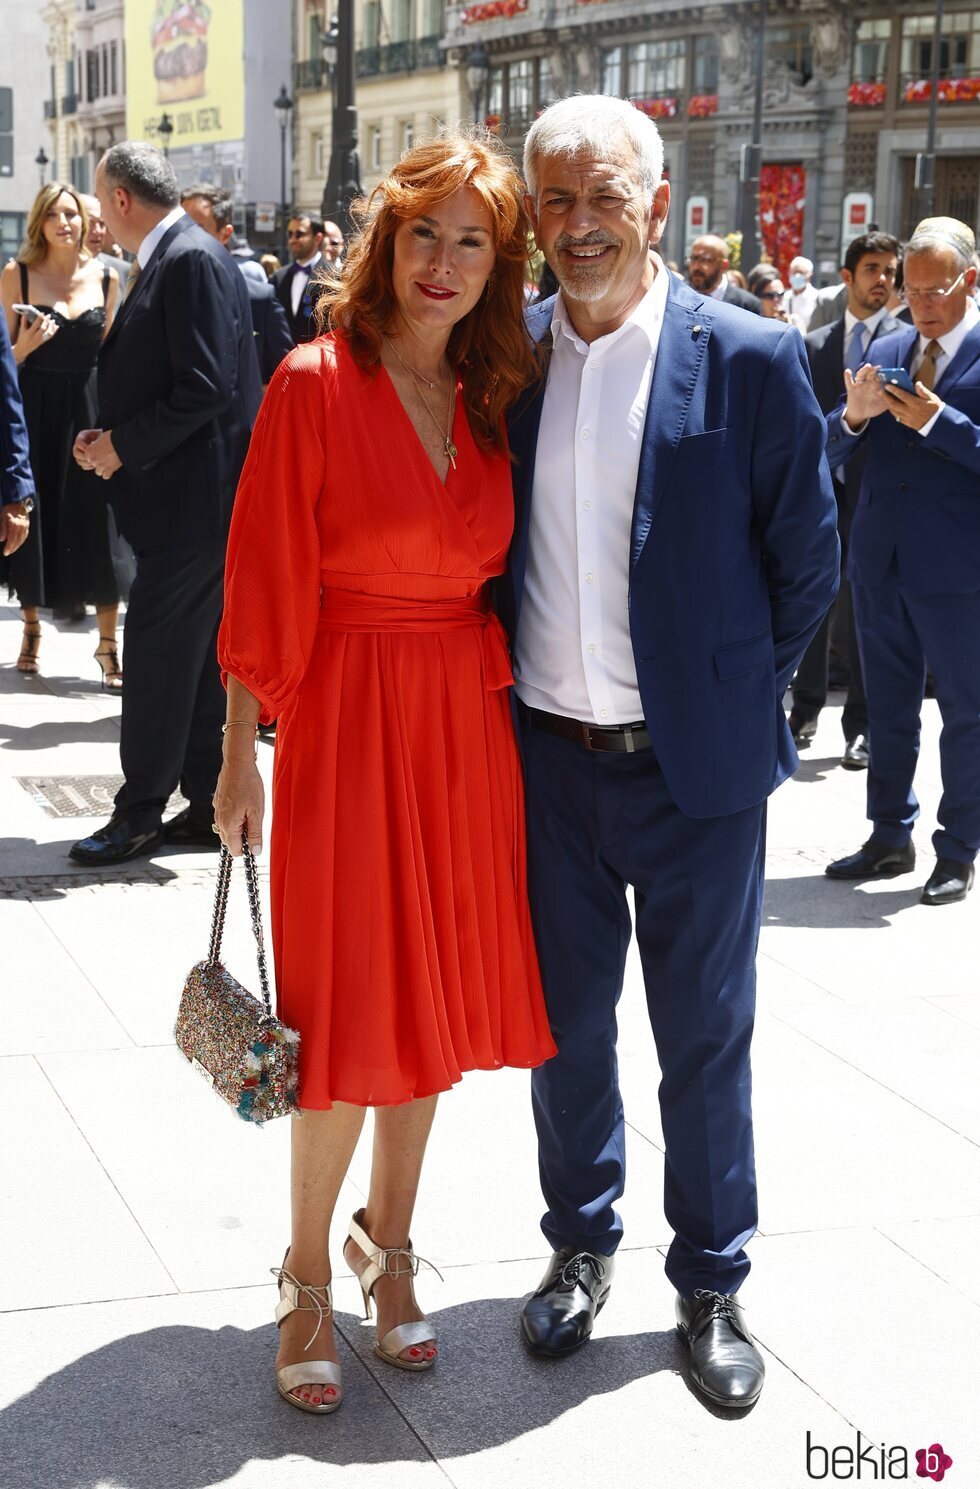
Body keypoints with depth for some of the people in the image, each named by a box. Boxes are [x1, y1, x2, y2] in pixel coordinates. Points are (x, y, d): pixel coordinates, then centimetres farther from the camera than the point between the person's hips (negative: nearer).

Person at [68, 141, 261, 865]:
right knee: (194, 657, 13)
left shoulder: (191, 261, -15)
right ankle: (206, 808, 19)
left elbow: (206, 389, -22)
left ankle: (141, 811, 5)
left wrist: (124, 445, -13)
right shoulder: (172, 259, 16)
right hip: (191, 502, 10)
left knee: (156, 655, -4)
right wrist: (112, 438, 6)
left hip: (191, 499, -10)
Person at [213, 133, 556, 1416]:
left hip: (469, 724, 5)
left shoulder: (493, 399, 7)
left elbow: (499, 573, 11)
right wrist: (240, 759, -9)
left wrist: (500, 707, 4)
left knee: (438, 994, 12)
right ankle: (309, 1275, 19)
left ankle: (389, 1241, 31)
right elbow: (262, 584, -8)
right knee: (350, 1013, 0)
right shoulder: (316, 383, -9)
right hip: (348, 719, -5)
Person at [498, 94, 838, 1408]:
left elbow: (807, 562, -1)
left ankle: (713, 1284, 26)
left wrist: (737, 698, 4)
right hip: (549, 755, 3)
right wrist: (515, 680, 8)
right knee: (565, 1017, 15)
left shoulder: (749, 360, -10)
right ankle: (580, 1246, 35)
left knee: (705, 1030, 9)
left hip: (697, 764, -3)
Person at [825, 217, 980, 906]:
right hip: (881, 560, 6)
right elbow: (830, 452, 9)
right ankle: (890, 837, 27)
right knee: (888, 707, 15)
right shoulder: (886, 353, 10)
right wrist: (853, 416, -11)